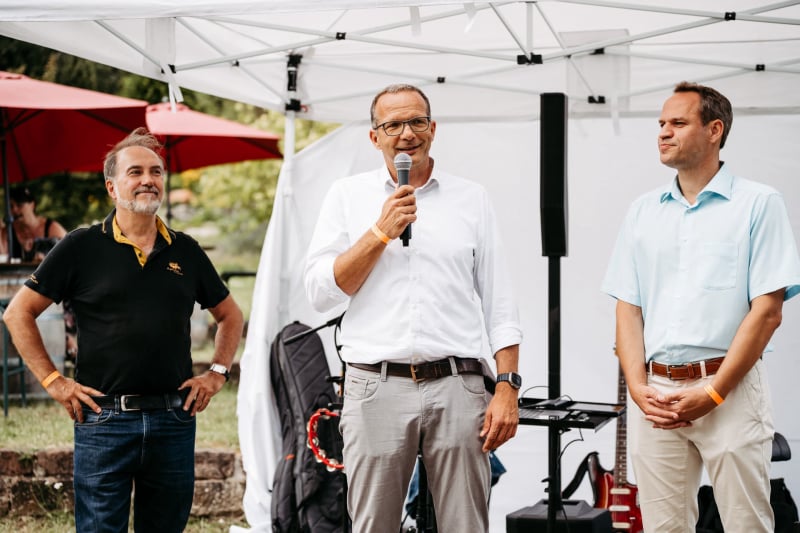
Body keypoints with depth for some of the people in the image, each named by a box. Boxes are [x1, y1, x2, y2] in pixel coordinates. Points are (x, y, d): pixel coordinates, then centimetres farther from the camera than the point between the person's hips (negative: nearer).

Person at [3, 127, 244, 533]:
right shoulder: (81, 247, -1)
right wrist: (53, 381, -5)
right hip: (105, 419, -3)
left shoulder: (185, 251, 10)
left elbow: (229, 315, 23)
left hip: (174, 419, 3)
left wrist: (217, 374, 10)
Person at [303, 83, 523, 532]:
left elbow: (500, 305, 9)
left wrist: (508, 387, -1)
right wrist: (382, 231, -7)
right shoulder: (348, 196, 10)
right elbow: (321, 292, 1)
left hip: (456, 388, 0)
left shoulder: (472, 199, 11)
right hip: (376, 389, 0)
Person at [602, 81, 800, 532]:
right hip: (655, 395, 4)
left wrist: (713, 393, -13)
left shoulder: (759, 204, 0)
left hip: (731, 392, -4)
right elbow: (628, 308, 12)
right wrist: (638, 388, -4)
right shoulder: (644, 212, 14)